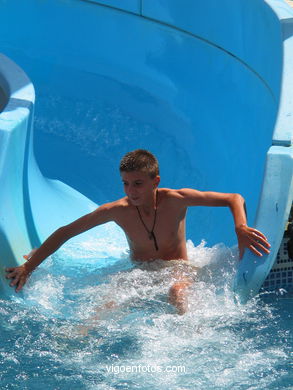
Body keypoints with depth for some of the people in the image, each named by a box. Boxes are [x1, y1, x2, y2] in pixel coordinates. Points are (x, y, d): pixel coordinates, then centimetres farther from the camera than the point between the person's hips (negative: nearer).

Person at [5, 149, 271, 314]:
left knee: (176, 293, -38)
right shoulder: (117, 211, -9)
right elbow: (64, 233, -1)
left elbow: (235, 199, -12)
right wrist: (28, 268, -5)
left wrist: (241, 229, -34)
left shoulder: (176, 200, -15)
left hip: (177, 271, -1)